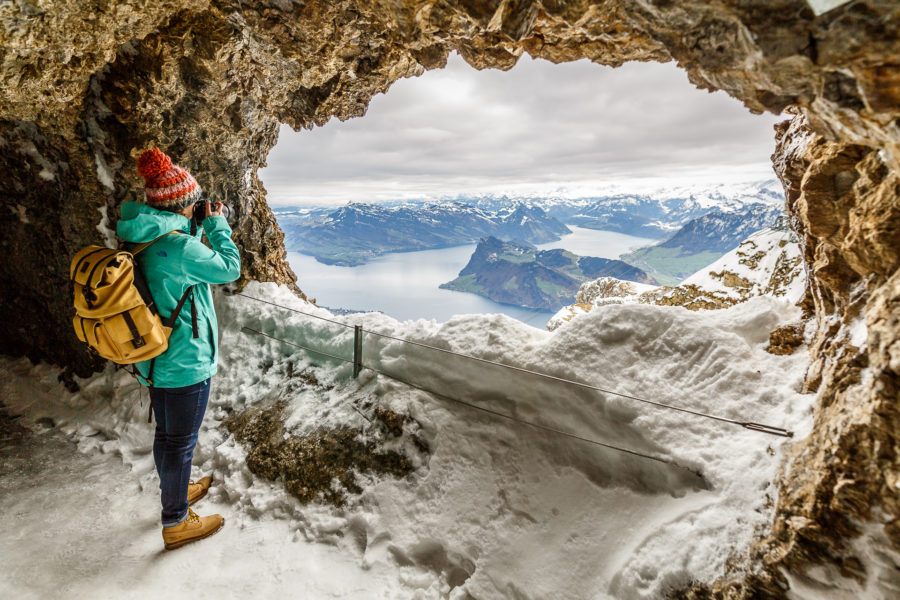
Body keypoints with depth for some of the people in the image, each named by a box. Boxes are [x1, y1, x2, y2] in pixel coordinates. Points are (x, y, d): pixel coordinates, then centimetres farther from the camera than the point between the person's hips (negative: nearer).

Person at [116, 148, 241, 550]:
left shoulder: (139, 240, 1)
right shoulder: (178, 247, -27)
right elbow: (229, 268, -13)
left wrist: (198, 228, 11)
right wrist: (217, 224, -2)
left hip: (157, 360, 9)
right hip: (186, 363, -9)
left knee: (166, 434, 25)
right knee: (180, 442, 7)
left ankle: (176, 491, 48)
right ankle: (176, 523, 26)